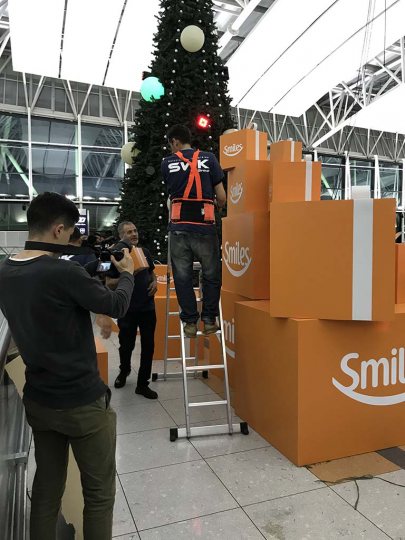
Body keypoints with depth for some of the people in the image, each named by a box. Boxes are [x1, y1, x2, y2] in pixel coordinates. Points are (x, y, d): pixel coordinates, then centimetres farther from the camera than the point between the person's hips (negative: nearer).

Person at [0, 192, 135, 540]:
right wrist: (127, 274, 6)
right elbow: (116, 307, -12)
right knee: (99, 493, 12)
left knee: (47, 486, 22)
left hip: (38, 401, 7)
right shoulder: (64, 273, -24)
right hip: (82, 403, -7)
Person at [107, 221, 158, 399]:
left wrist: (155, 282, 2)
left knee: (148, 347, 6)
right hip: (127, 309, -3)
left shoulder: (145, 252, 7)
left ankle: (142, 384, 20)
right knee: (126, 345, 12)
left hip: (147, 306, 4)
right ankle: (124, 371, 43)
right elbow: (109, 283, -11)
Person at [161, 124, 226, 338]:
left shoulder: (167, 163, 8)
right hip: (205, 227, 0)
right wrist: (217, 206, 23)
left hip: (179, 228, 1)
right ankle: (209, 319, 16)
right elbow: (222, 197, 1)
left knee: (182, 276, 10)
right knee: (211, 274, 14)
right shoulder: (209, 159, 4)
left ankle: (190, 321, 13)